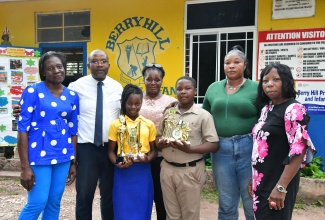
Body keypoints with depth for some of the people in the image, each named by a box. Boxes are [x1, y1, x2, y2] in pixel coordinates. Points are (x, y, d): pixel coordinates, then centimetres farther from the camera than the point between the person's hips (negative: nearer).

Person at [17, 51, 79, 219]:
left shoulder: (72, 96, 6)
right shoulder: (32, 91, -7)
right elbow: (23, 129, -9)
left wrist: (73, 162, 10)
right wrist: (25, 167, -11)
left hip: (63, 156, 4)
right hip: (40, 155, -4)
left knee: (54, 203, 12)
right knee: (37, 203, -3)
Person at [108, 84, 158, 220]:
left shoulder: (149, 124, 4)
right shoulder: (116, 124, 0)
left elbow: (154, 150, 8)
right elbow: (111, 150, 4)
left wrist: (148, 158, -12)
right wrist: (117, 163, -15)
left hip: (143, 172, 1)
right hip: (122, 172, -1)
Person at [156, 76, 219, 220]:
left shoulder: (203, 115, -7)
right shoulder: (168, 113, 8)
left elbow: (213, 145, -11)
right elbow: (158, 136, 16)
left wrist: (189, 149, -23)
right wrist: (160, 143, -8)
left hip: (190, 171, -4)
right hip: (167, 169, 4)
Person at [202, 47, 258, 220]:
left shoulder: (256, 88, -3)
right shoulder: (213, 88, 9)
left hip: (248, 148, -3)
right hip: (221, 149, 3)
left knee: (252, 201, 11)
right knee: (226, 203, 17)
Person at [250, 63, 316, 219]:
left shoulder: (293, 110, -14)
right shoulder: (266, 109, 9)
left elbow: (298, 151, -21)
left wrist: (281, 187, -22)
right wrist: (253, 179, 14)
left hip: (277, 183, -7)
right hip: (261, 182, 7)